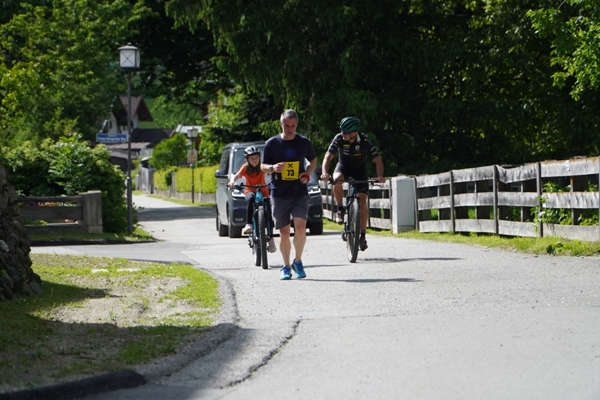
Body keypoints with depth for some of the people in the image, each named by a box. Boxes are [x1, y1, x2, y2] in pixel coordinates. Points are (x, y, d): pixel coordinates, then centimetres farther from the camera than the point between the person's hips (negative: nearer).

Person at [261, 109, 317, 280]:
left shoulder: (304, 143, 3)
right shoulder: (272, 143, 0)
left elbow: (313, 160, 19)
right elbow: (263, 166, 7)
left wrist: (308, 174, -1)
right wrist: (273, 168, -16)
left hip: (300, 192, 0)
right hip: (279, 194, 0)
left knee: (300, 227, -15)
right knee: (284, 232, 4)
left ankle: (297, 261, 4)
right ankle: (286, 266, 18)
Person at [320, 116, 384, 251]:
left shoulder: (365, 141, -25)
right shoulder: (339, 139, -23)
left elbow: (377, 159, -23)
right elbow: (328, 156, -28)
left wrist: (380, 176, -41)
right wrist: (324, 172, -47)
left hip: (359, 170, -1)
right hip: (343, 166, 1)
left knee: (362, 201, -13)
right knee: (337, 179, -36)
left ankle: (362, 235, -5)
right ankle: (340, 209, -14)